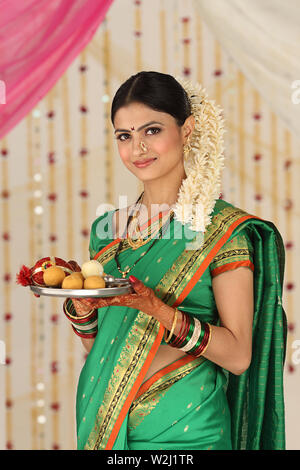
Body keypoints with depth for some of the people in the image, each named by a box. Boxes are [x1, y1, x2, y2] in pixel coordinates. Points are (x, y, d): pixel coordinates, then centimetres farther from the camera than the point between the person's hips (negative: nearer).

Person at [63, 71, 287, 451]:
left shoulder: (225, 229, -10)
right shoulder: (108, 228, 5)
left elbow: (239, 355, -15)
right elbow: (95, 344, 10)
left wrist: (155, 308, -26)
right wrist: (79, 302, -11)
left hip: (182, 430, -5)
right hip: (102, 420, 5)